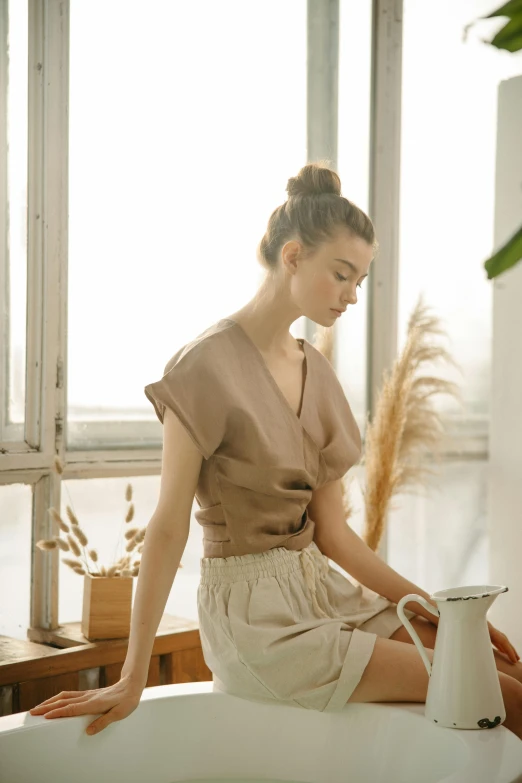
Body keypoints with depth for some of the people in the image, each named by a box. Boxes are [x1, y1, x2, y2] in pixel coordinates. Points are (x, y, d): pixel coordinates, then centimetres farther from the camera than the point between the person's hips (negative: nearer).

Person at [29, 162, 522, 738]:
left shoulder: (316, 371, 9)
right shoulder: (208, 365, -14)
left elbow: (330, 531, 8)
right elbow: (168, 526, -14)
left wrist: (430, 607, 3)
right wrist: (132, 680, -13)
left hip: (320, 590, 8)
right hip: (255, 614, -7)